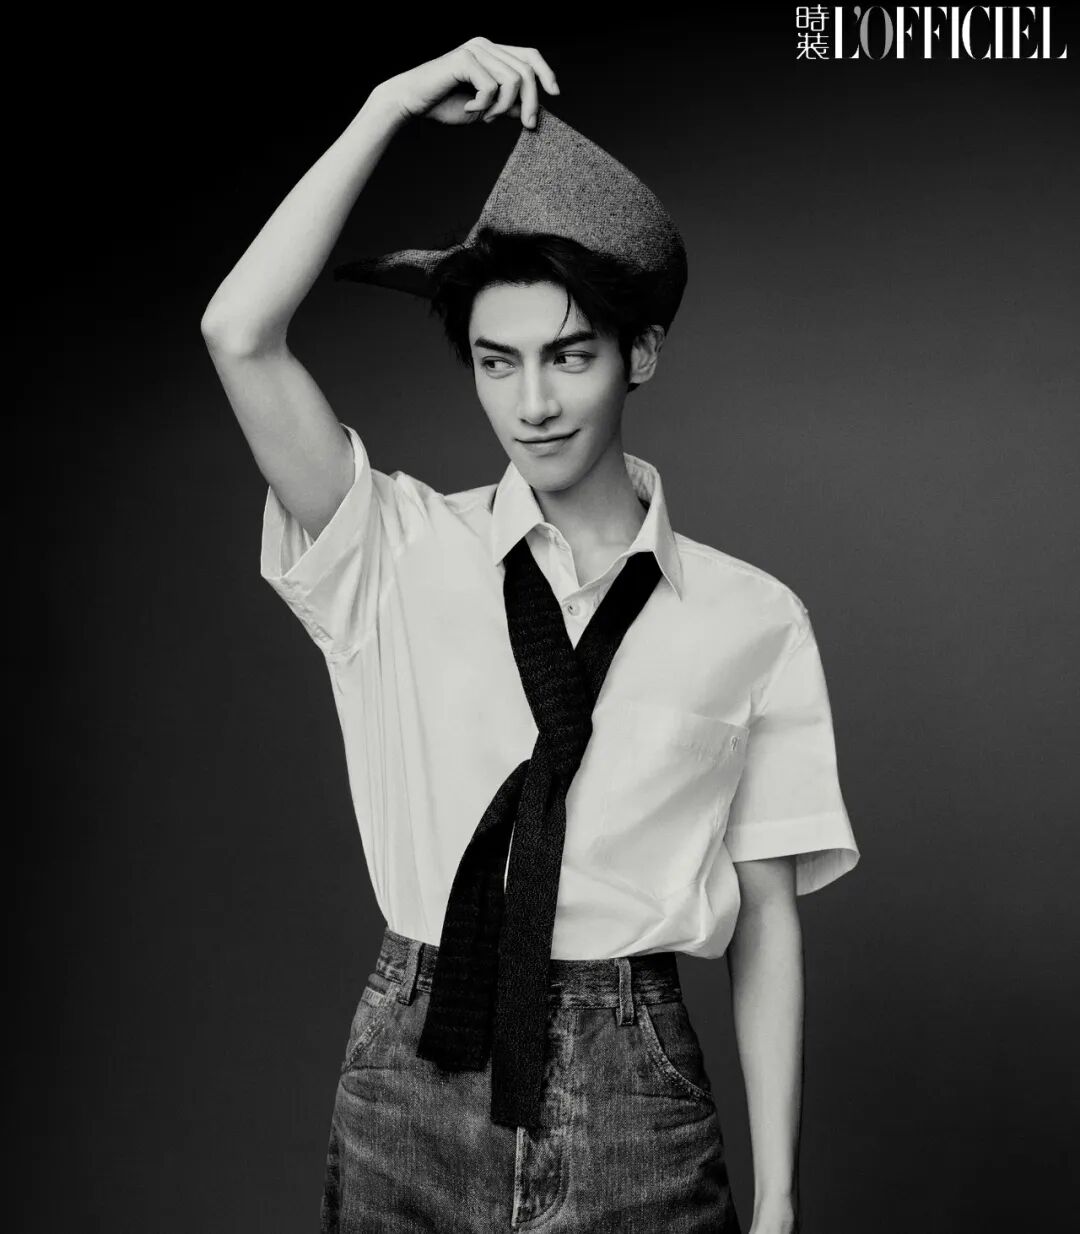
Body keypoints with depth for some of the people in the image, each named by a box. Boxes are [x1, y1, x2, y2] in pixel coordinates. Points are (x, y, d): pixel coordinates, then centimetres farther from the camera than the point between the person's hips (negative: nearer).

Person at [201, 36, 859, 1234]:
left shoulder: (752, 620, -4)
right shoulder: (400, 557, -2)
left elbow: (765, 915, -1)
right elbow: (240, 337, -13)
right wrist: (392, 105, -9)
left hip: (630, 1100, 0)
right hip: (410, 1083, 1)